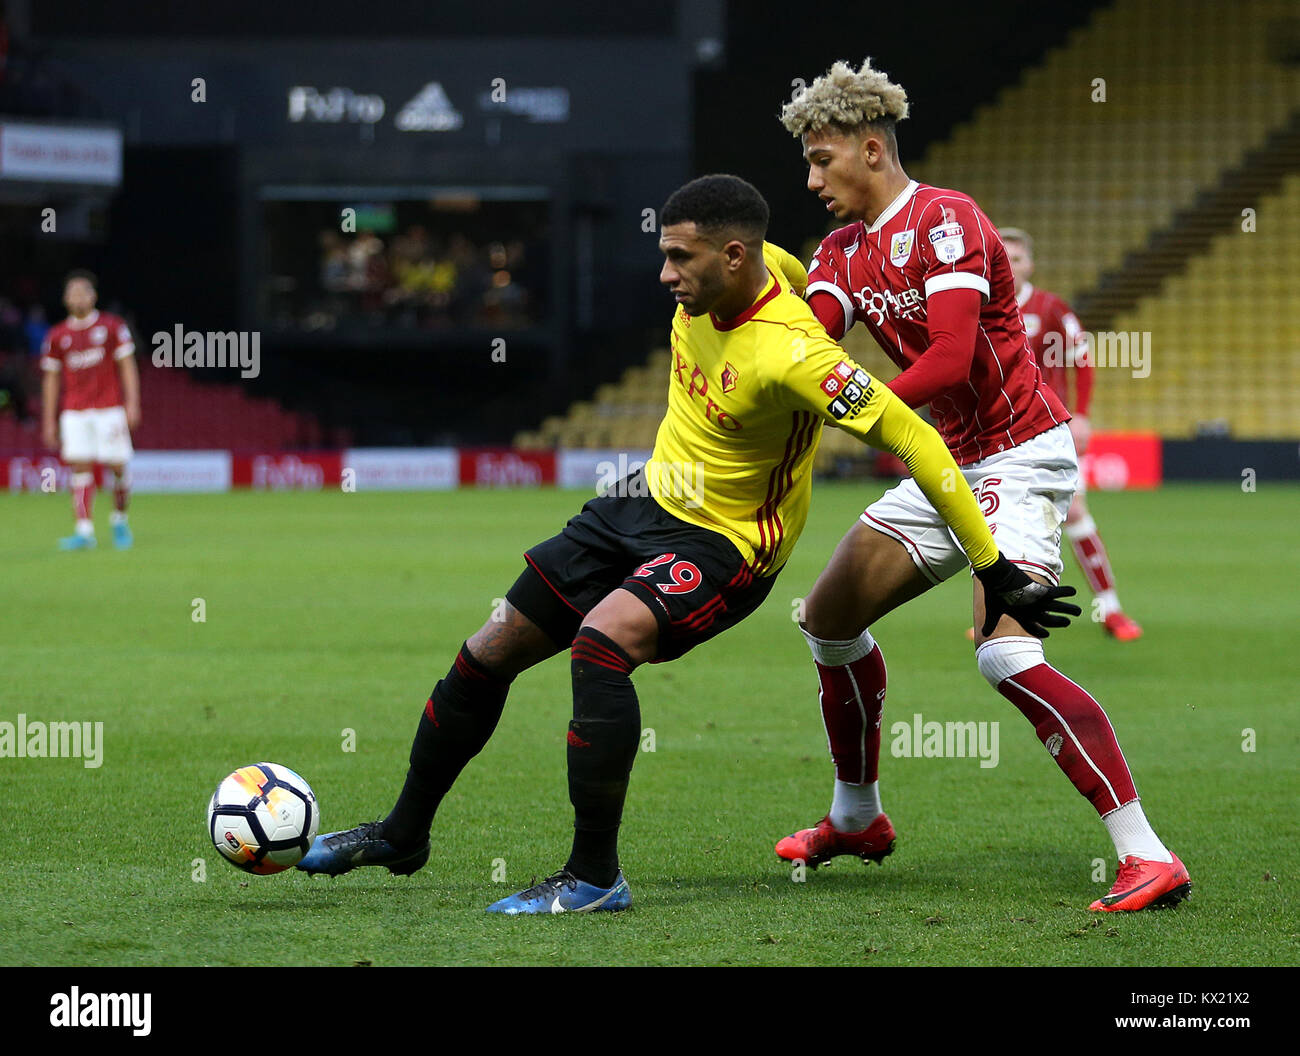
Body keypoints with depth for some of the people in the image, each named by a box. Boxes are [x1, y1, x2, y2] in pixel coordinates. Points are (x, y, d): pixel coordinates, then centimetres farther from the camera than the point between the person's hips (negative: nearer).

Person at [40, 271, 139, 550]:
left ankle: (119, 519, 20)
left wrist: (132, 404, -7)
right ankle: (84, 531, -9)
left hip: (109, 409, -1)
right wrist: (49, 421, 8)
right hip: (74, 413, 1)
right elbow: (51, 379, 12)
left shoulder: (112, 326, 2)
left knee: (117, 467, -4)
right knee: (80, 469, -7)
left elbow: (127, 367, 3)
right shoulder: (57, 336, 7)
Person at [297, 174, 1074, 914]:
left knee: (601, 639, -34)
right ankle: (404, 833, 30)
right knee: (490, 653, 9)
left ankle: (596, 876, -24)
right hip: (647, 505, 8)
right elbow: (794, 272, 15)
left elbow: (913, 438, -32)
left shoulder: (789, 352, -32)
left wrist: (997, 572, -32)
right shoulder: (711, 287, -9)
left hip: (727, 546, -8)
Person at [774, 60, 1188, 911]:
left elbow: (952, 358, -26)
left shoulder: (945, 221, -16)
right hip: (949, 464, 9)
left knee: (1005, 652, -26)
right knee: (832, 616, 12)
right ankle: (857, 818, 32)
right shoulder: (843, 251, 11)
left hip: (1019, 456, -9)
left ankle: (1147, 856, -30)